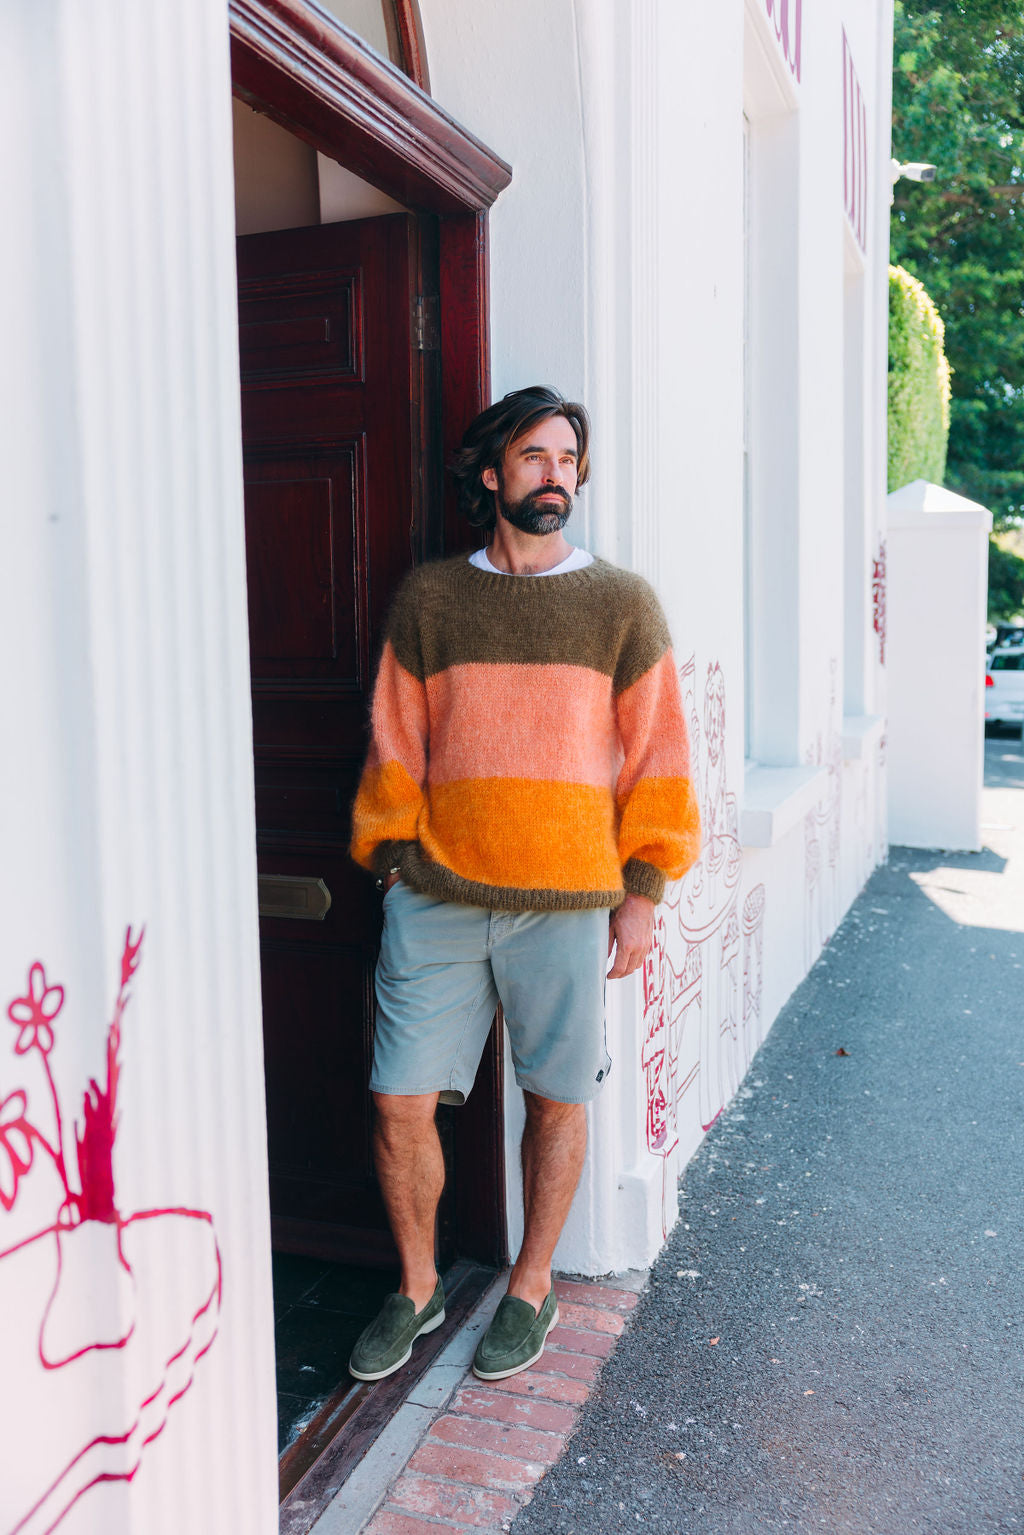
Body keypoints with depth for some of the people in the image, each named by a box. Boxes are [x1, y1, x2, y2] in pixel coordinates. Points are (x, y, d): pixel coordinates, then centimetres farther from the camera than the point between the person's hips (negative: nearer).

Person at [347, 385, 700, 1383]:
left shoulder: (621, 602, 4)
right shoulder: (427, 598, 7)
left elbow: (654, 756, 4)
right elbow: (394, 749, 9)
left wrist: (643, 893, 1)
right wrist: (392, 867, 6)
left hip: (565, 905, -1)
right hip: (435, 902, 1)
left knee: (555, 1102, 9)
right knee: (400, 1106, 3)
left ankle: (530, 1290, 33)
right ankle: (417, 1289, 28)